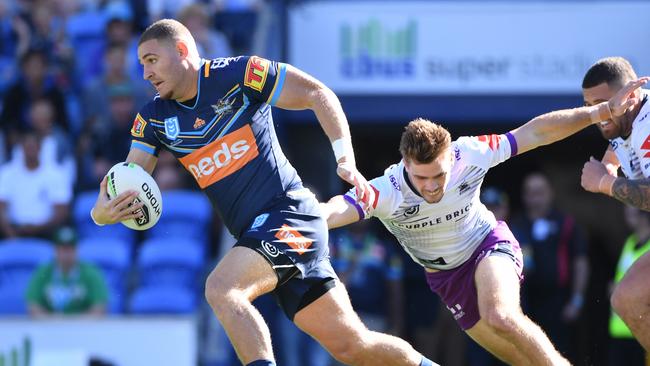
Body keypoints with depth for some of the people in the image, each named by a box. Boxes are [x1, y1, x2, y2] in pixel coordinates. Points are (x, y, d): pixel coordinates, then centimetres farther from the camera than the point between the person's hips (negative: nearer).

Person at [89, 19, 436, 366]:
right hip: (255, 233, 6)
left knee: (220, 289, -30)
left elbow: (317, 94, -5)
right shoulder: (154, 119, 9)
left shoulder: (236, 74, -9)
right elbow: (128, 187, 6)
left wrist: (346, 159, -16)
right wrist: (102, 212, -17)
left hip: (290, 214, -6)